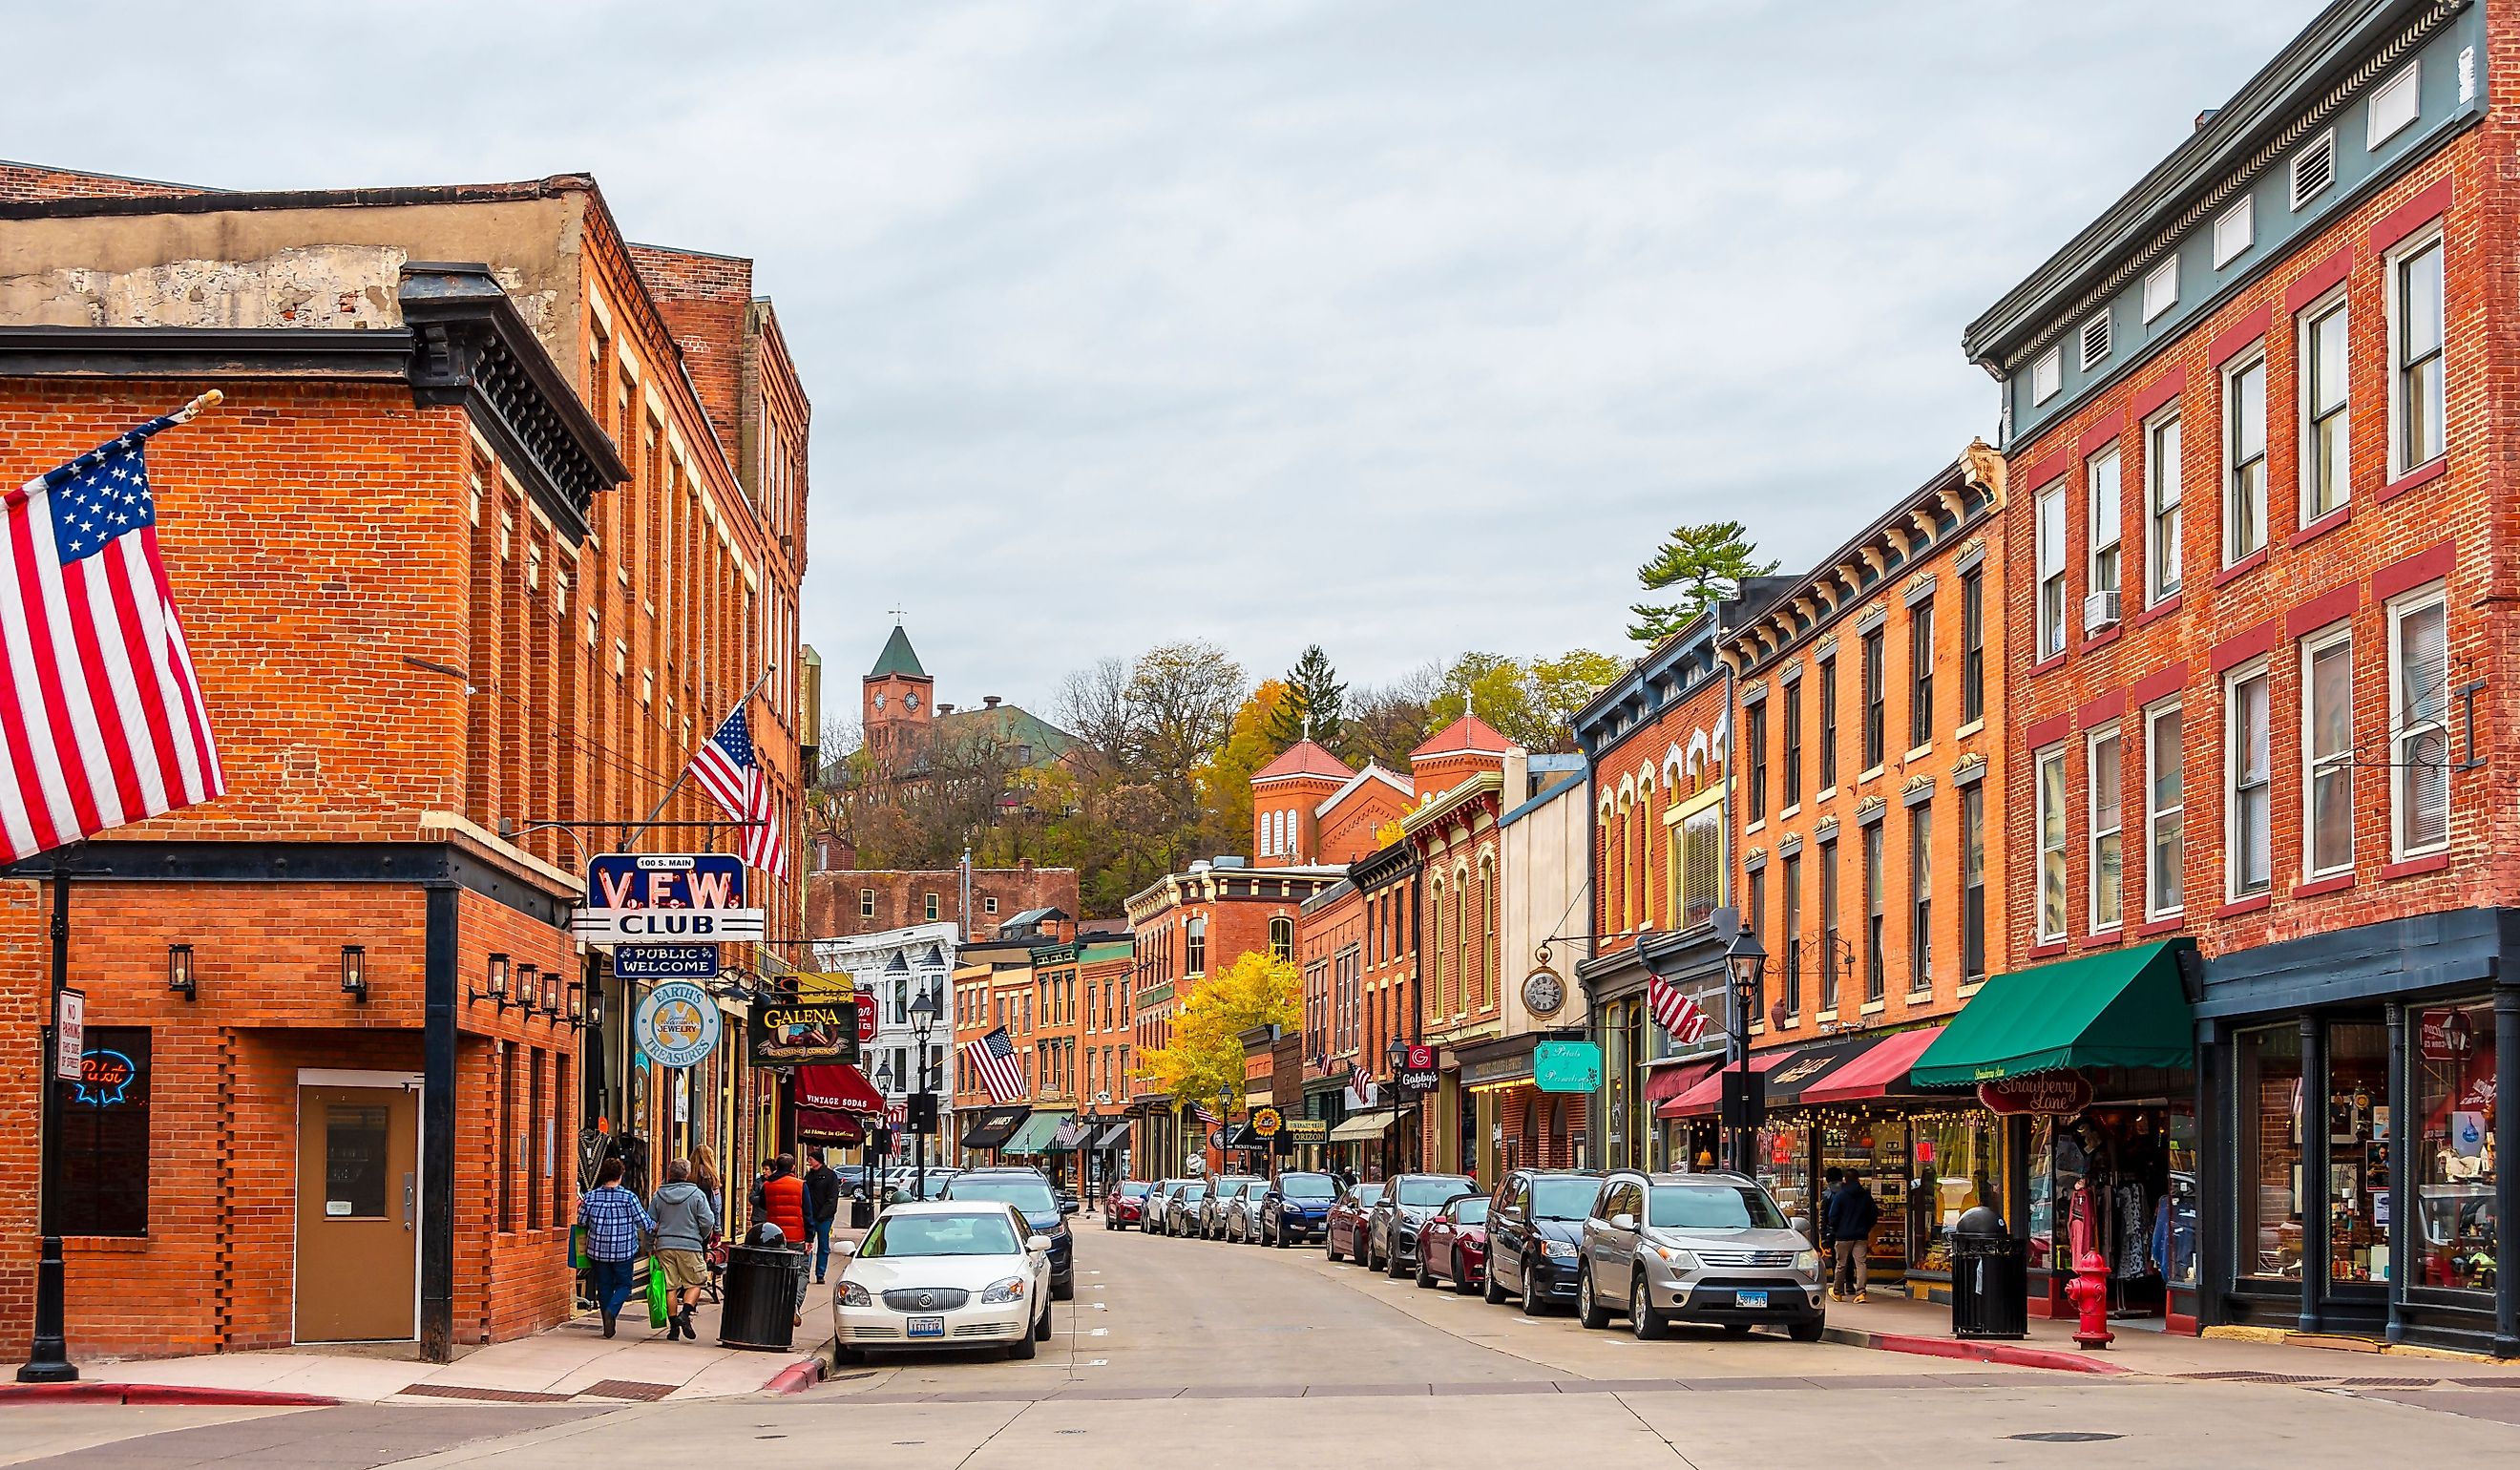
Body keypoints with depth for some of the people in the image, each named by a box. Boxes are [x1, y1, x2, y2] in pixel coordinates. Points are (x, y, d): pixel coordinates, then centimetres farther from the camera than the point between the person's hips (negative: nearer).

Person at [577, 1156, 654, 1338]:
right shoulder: (628, 1197, -10)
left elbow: (581, 1221, 3)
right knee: (623, 1284, 11)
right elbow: (644, 1222, -6)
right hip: (623, 1251, -2)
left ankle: (608, 1325, 12)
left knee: (604, 1286, 13)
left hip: (598, 1251, 2)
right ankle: (612, 1310, -16)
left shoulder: (591, 1196, -4)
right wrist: (656, 1226, 15)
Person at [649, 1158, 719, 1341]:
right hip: (689, 1246, -3)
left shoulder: (659, 1195, 5)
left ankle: (673, 1326, 7)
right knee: (694, 1283, 9)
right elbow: (707, 1222, -6)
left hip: (664, 1245, 3)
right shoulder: (697, 1195, -5)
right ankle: (685, 1314, -13)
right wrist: (703, 1238, 13)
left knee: (670, 1287, 7)